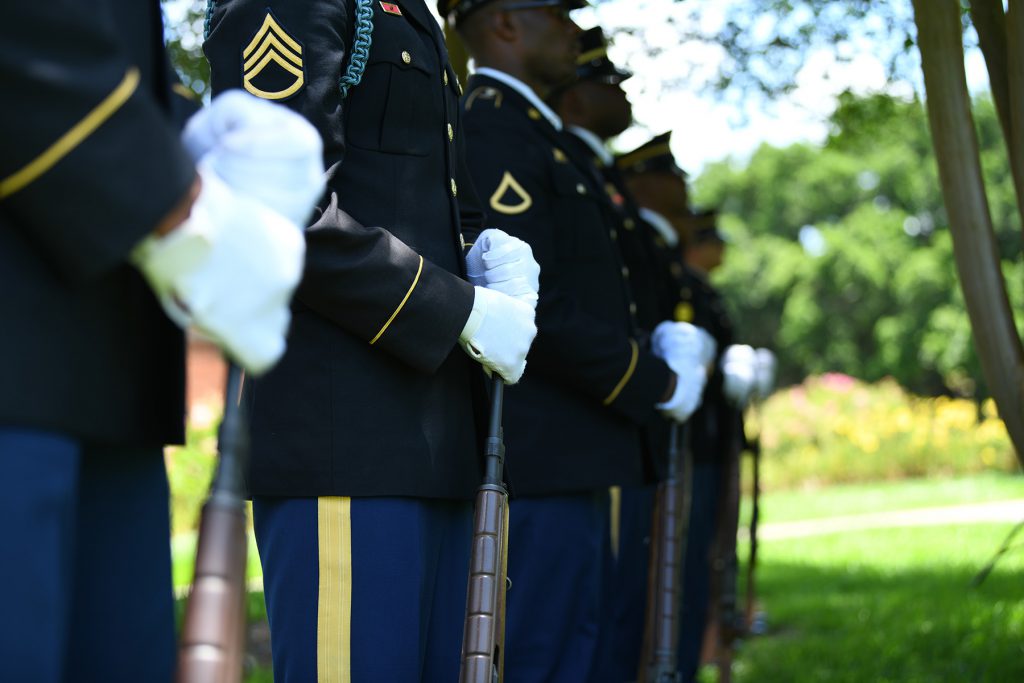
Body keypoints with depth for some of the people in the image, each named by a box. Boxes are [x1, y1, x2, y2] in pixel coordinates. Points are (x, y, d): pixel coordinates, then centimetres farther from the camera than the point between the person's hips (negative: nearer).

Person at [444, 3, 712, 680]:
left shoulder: (531, 131, 20)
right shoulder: (489, 130, -13)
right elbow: (531, 307, -21)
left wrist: (654, 354, 8)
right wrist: (658, 383, -11)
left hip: (573, 464, 10)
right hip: (539, 463, -10)